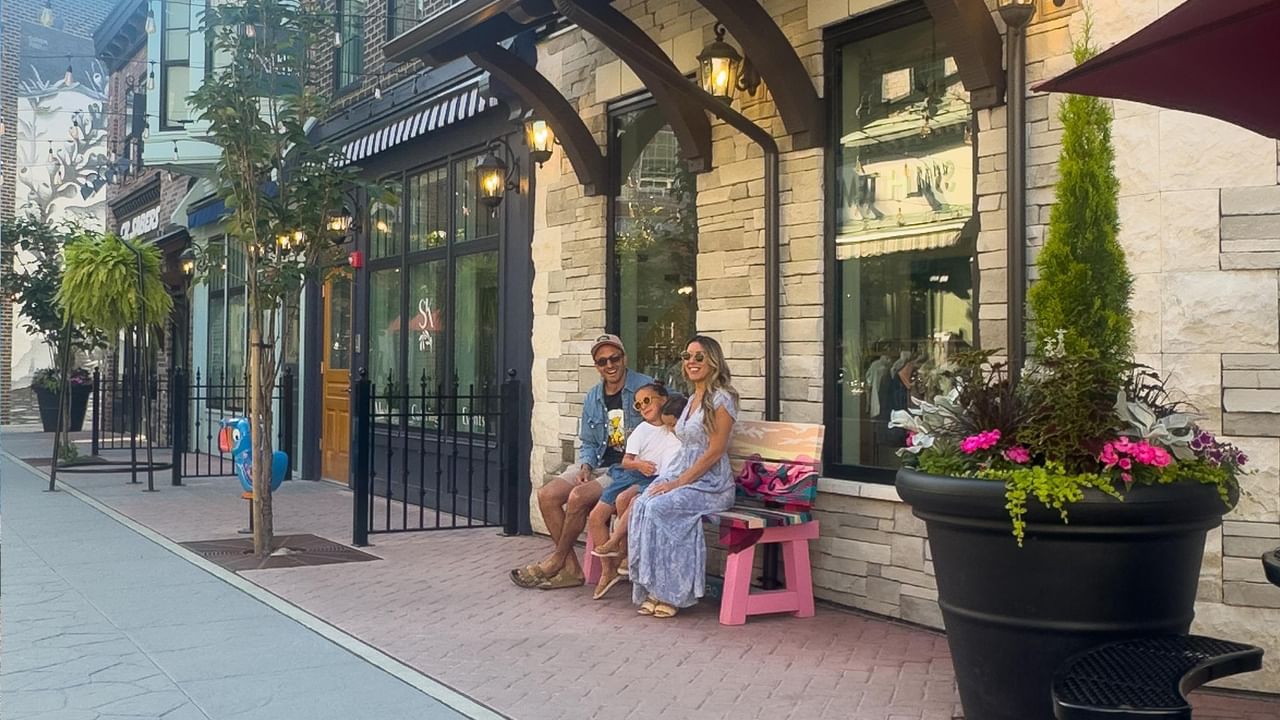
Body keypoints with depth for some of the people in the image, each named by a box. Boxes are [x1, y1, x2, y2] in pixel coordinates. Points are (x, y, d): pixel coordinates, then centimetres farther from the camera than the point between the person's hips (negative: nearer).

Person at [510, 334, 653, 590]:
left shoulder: (645, 388, -7)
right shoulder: (592, 398, 14)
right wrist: (586, 465, -2)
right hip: (599, 465, 7)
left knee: (578, 497, -27)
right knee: (547, 495, -12)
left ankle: (557, 560, -4)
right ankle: (571, 568, -7)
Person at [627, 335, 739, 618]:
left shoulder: (722, 398, -8)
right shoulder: (692, 399, 19)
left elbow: (714, 451, -15)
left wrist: (678, 483, -18)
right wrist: (669, 478, 5)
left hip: (710, 484, -7)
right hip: (681, 475, 7)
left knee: (657, 508, -30)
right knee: (641, 505, -21)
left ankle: (669, 593, -19)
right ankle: (653, 591, -20)